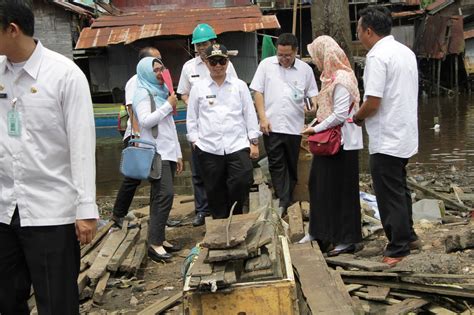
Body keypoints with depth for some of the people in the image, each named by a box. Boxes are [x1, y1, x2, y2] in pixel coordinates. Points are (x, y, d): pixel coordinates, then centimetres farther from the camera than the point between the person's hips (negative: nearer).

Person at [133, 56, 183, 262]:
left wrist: (178, 153, 22)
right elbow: (145, 121, -19)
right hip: (155, 153, -8)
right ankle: (154, 244, -17)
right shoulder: (143, 93, -4)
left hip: (168, 153, 8)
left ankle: (159, 239, 10)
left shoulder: (162, 92, 21)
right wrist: (168, 105, -11)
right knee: (165, 195, -17)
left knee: (160, 197, 7)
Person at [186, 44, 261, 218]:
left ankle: (235, 216, 13)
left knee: (242, 182, -12)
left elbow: (250, 114, 9)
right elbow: (191, 117, 12)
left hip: (237, 145, 0)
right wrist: (194, 140, 5)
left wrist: (254, 142, 5)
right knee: (215, 191, 6)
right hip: (209, 148, 0)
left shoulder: (239, 85, 9)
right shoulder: (198, 88, 8)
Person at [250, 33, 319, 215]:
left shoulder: (305, 69, 4)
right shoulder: (266, 65, 1)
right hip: (272, 126, -1)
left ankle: (287, 200, 22)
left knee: (292, 165, 10)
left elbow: (313, 95, 10)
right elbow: (258, 92, 1)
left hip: (294, 126, 1)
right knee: (276, 165, -2)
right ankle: (284, 201, 0)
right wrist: (263, 118, -6)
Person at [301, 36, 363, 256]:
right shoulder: (331, 77, 10)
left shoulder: (341, 79, -20)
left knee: (342, 190, 0)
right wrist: (315, 123, 5)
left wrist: (317, 129, -14)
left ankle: (347, 240, 13)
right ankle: (319, 232, 27)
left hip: (342, 143, -10)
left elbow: (339, 115, -22)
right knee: (319, 185, 15)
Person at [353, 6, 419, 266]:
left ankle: (398, 248, 10)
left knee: (390, 194, 1)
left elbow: (373, 102, -23)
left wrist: (357, 118, -3)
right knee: (399, 188, 22)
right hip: (406, 135, 9)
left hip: (386, 140, -9)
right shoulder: (406, 52, 10)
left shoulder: (377, 56, -18)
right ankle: (407, 235, 34)